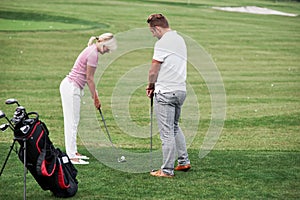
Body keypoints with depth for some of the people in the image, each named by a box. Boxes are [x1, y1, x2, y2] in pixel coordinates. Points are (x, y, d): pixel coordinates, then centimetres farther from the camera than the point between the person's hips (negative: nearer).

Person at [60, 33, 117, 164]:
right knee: (72, 121, -8)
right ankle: (71, 156, -6)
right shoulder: (93, 53, -17)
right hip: (71, 87, -10)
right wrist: (95, 98, -4)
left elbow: (88, 78, 18)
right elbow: (89, 79, -13)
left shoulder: (92, 50, 13)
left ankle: (73, 152, 20)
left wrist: (95, 95, 17)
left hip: (72, 87, 10)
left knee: (74, 121, 14)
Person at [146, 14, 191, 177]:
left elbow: (153, 71, -14)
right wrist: (156, 85, 13)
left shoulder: (162, 43, -15)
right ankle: (184, 161, 27)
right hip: (181, 89, 9)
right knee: (175, 127, 23)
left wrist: (150, 86, 5)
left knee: (167, 132, -4)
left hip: (166, 93, -9)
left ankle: (167, 170, 0)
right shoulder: (180, 40, 14)